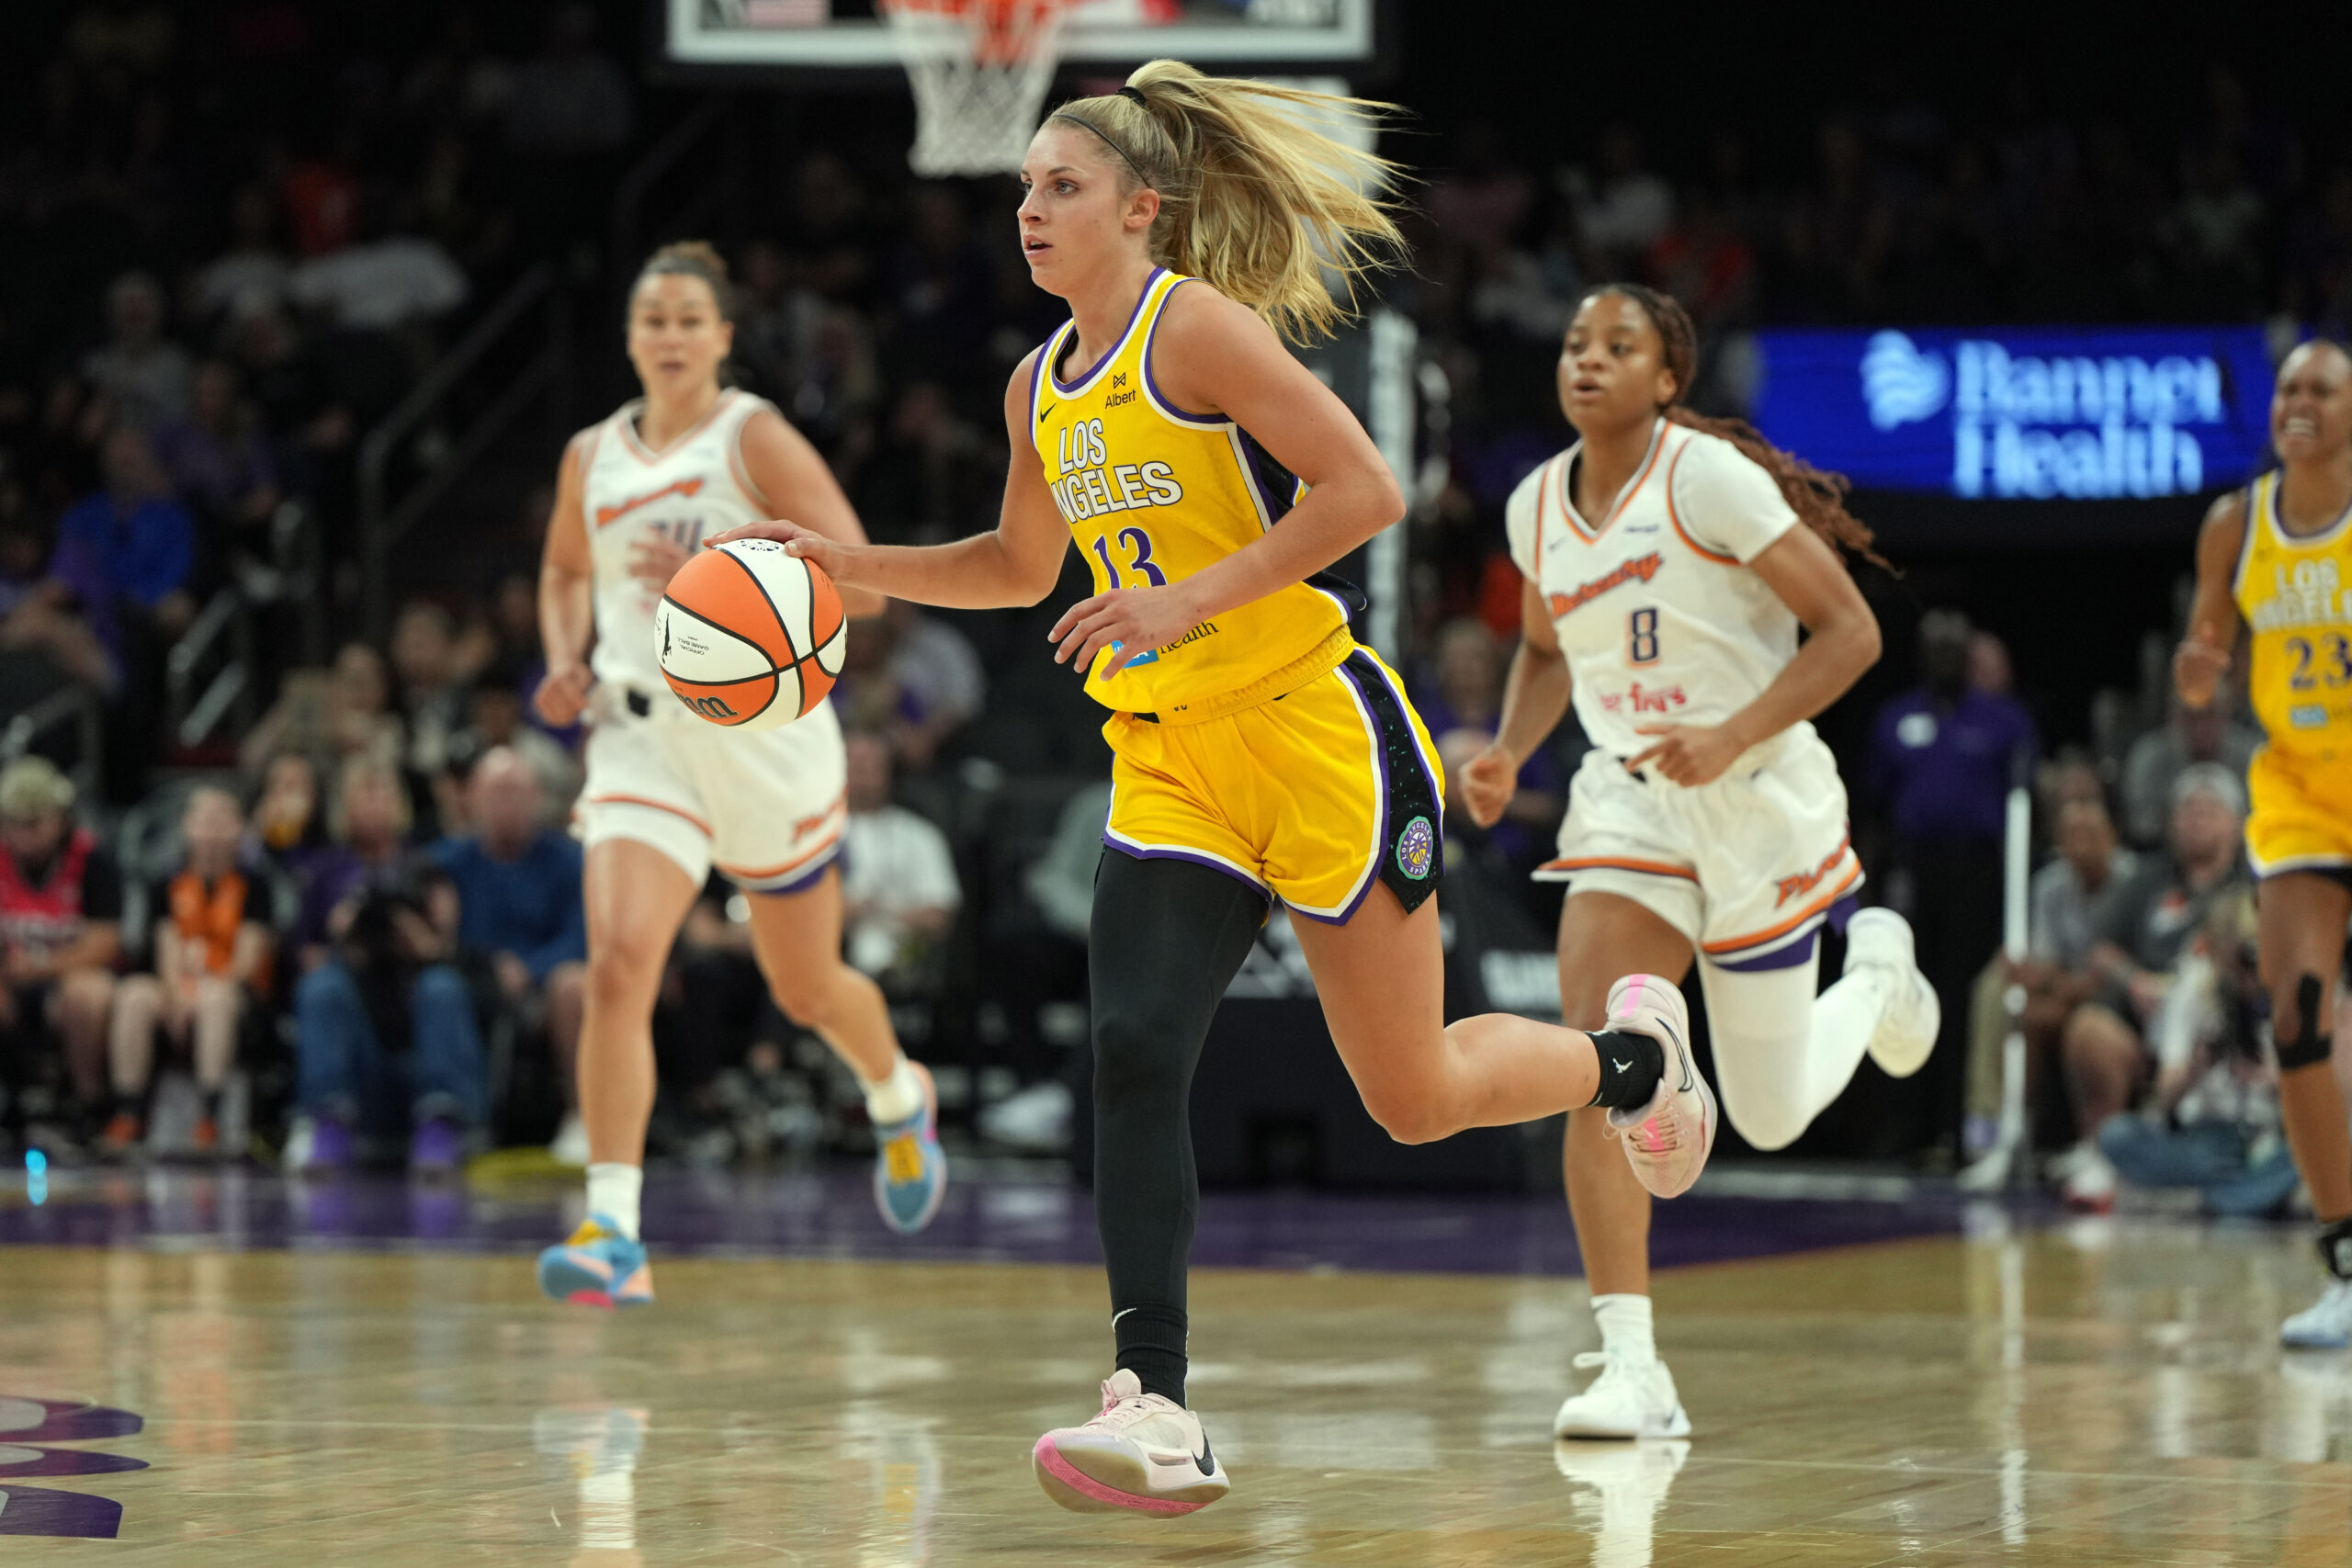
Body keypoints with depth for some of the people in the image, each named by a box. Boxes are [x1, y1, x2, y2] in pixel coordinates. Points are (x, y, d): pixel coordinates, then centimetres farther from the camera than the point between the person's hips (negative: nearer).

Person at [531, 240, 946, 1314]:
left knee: (807, 989, 15)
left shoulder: (756, 440, -7)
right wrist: (564, 662, 8)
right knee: (617, 964, -21)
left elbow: (859, 583, -13)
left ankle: (898, 1096, 51)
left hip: (764, 730, -2)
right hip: (642, 735, 2)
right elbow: (565, 570, 27)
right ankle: (613, 1234, -26)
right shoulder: (593, 458, 7)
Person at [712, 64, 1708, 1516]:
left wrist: (1188, 600, -24)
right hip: (1171, 765, 6)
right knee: (1136, 1059, -13)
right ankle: (1158, 1414, -15)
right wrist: (847, 563, 13)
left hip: (1315, 733, -6)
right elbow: (1022, 565, 26)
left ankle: (1635, 1056, 33)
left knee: (1415, 1097, 2)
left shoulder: (1196, 328, -13)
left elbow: (1363, 489, -20)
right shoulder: (1041, 387, 10)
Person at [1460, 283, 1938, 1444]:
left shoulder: (1712, 478, -17)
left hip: (1761, 796, -4)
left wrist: (1731, 739, -26)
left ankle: (1876, 972, 39)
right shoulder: (1537, 506, 2)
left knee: (1770, 1117, 5)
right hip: (1629, 800, 4)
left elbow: (1850, 630, -15)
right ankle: (1631, 1369, -16)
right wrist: (1509, 754, 2)